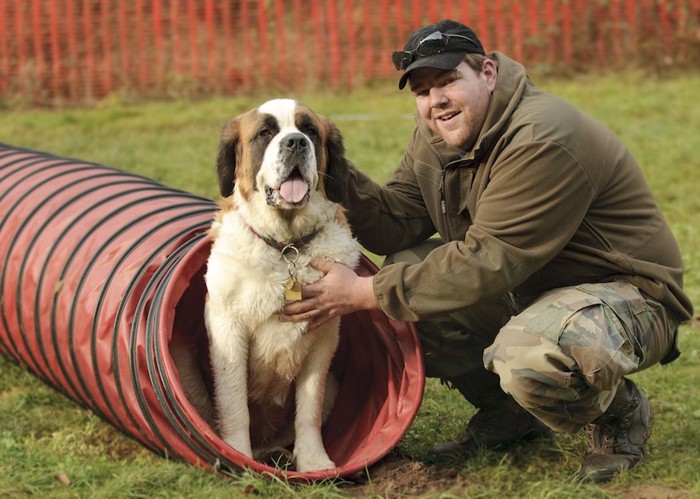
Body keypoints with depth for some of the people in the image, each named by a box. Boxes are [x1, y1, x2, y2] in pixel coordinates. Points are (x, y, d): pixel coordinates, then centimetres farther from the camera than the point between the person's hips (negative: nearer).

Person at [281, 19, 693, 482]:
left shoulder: (542, 141, -27)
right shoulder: (434, 140, 3)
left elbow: (486, 262, -29)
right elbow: (397, 224, -2)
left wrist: (363, 294, -27)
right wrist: (335, 176, -20)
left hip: (624, 292, -9)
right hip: (525, 288, 9)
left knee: (529, 356, -38)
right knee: (403, 270, -5)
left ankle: (620, 415, -2)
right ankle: (510, 414, 11)